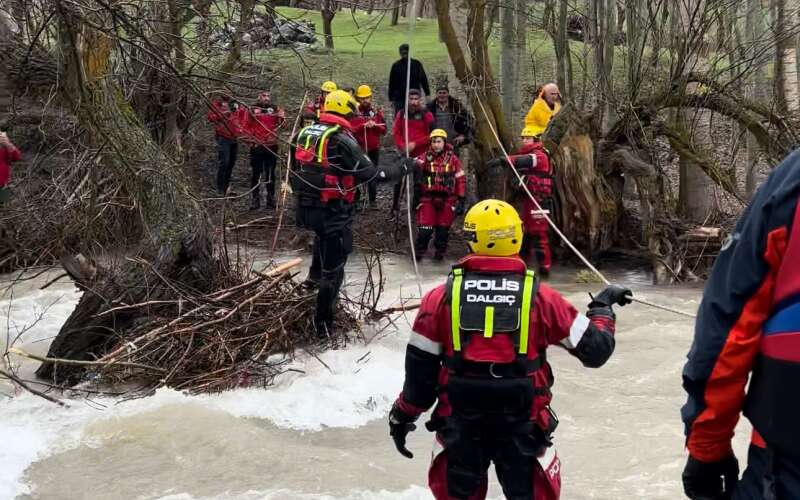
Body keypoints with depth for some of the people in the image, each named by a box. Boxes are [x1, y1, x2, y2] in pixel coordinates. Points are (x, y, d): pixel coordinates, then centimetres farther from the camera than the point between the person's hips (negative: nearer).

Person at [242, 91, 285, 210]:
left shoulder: (275, 109, 4)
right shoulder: (252, 110, 3)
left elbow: (281, 124, -7)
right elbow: (246, 126, 8)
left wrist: (282, 118, -28)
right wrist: (250, 137, -6)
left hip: (271, 146, 1)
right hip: (256, 146, -1)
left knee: (270, 173, 7)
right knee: (256, 173, 3)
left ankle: (271, 198, 15)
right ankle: (256, 199, 8)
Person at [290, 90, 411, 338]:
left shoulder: (303, 134, 5)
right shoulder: (341, 140, -16)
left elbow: (294, 172, 14)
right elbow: (371, 174, -16)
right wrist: (401, 169, -3)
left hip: (305, 208, 7)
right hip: (333, 212, -7)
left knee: (323, 232, 40)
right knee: (333, 269, 5)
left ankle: (314, 275, 38)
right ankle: (322, 322, 10)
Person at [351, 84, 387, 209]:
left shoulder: (377, 111, 6)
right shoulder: (354, 112, -3)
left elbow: (384, 130, 3)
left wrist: (374, 125, -15)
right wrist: (363, 126, -21)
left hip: (374, 149, 2)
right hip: (358, 148, -2)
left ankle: (373, 200, 15)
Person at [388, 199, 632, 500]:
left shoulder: (441, 298, -7)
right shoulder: (539, 297, -9)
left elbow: (419, 368, -2)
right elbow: (594, 350, -3)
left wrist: (403, 415, 13)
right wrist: (603, 306, 15)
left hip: (459, 426, 1)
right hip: (523, 427, -1)